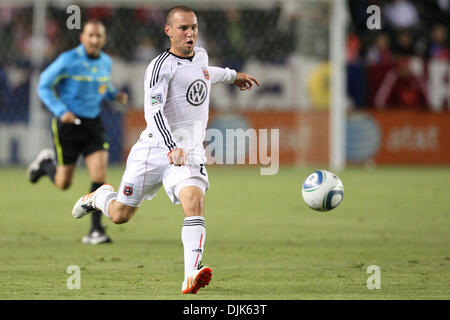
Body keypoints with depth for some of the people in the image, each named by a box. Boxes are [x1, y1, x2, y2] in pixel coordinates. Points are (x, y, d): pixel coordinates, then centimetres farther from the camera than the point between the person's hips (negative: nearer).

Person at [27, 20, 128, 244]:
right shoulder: (68, 60, -14)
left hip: (93, 123, 4)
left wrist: (115, 95, 0)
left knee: (100, 173, -13)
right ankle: (46, 163, 40)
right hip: (68, 123, -4)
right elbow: (44, 85, -8)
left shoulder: (106, 62, 3)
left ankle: (96, 231, -8)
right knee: (63, 184, 5)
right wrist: (61, 111, -20)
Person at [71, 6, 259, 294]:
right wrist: (172, 149, -41)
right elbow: (154, 111, -27)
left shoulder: (201, 55, 10)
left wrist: (232, 76, 50)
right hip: (155, 148, -4)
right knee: (120, 215, 7)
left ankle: (192, 277, -37)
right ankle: (100, 196, 45)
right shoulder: (161, 66, -14)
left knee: (194, 201, -25)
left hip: (190, 151, 4)